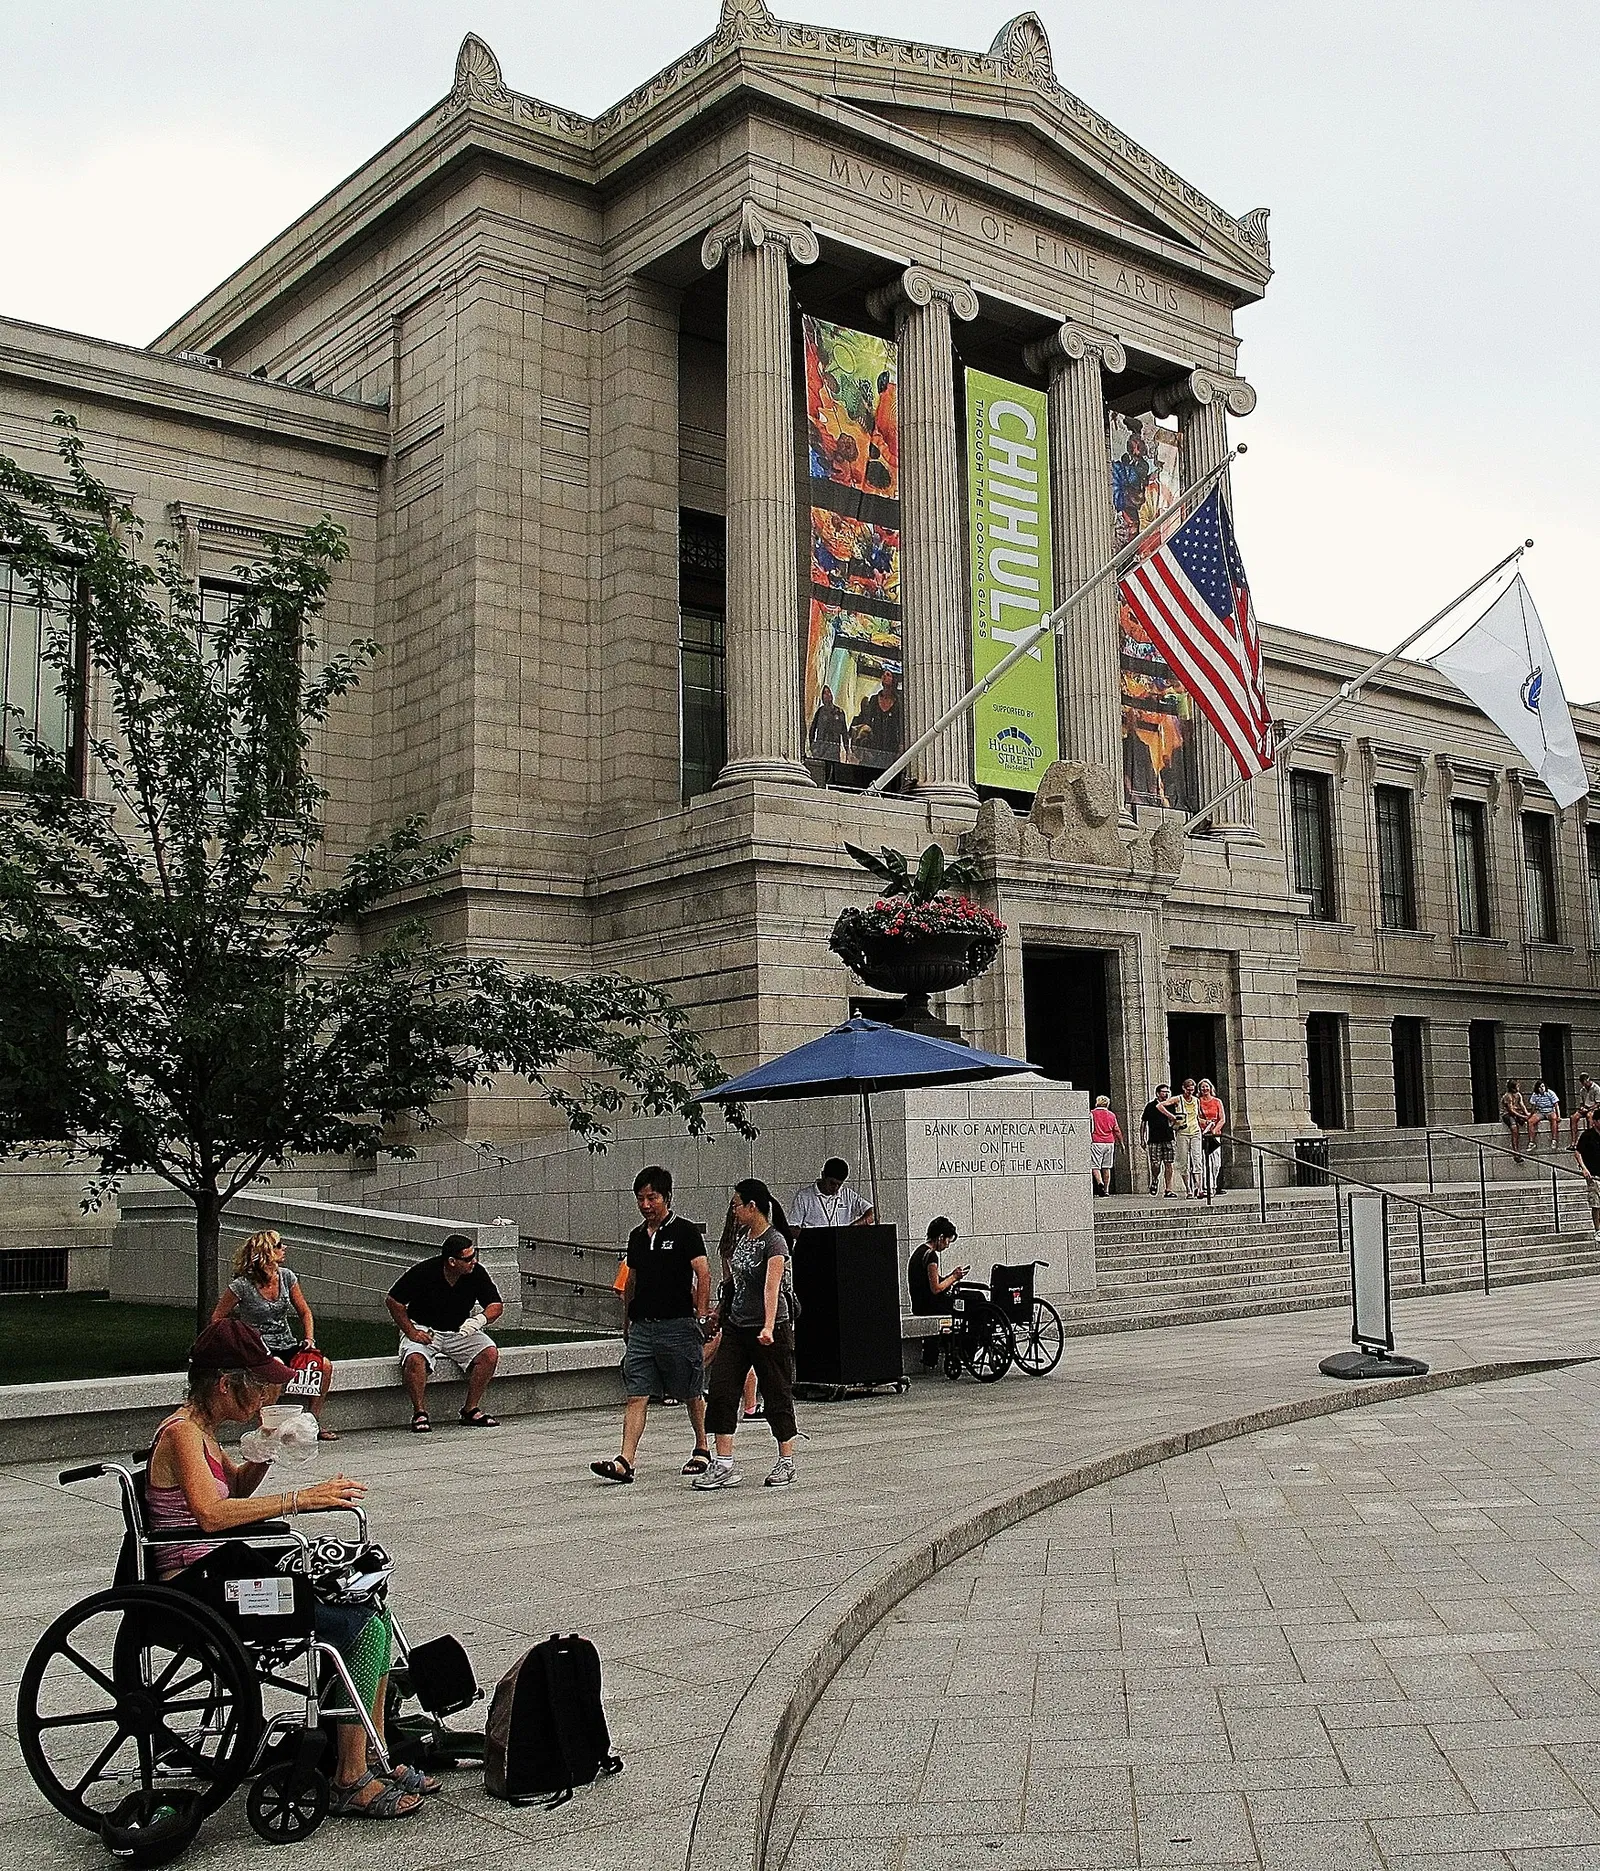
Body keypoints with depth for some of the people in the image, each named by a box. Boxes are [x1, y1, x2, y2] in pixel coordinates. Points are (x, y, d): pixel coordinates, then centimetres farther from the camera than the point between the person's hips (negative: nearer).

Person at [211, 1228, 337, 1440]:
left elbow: (304, 1312, 15)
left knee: (324, 1365, -20)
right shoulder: (241, 1286, -10)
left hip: (287, 1346, 5)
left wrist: (309, 1339, -1)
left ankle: (314, 1424, -7)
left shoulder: (286, 1276, 4)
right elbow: (217, 1320, 0)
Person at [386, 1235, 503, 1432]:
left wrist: (481, 1318, -27)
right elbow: (393, 1301, -8)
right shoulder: (423, 1272, -19)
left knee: (490, 1353, -22)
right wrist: (411, 1332, -16)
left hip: (460, 1332, 3)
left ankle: (471, 1410, -11)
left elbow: (496, 1305, -4)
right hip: (423, 1330, -3)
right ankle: (419, 1413, -15)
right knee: (414, 1359, -35)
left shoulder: (476, 1273, -10)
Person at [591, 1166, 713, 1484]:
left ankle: (702, 1451, 25)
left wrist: (702, 1315, -17)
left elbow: (703, 1273, -10)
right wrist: (627, 1321, 23)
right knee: (636, 1397, -3)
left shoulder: (685, 1231, -5)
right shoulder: (637, 1236, 14)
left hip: (678, 1325, -5)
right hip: (642, 1327, 5)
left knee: (691, 1395, 8)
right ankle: (625, 1462, -8)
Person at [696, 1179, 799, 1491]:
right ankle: (723, 1465, 1)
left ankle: (786, 1463, 18)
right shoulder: (742, 1236, 10)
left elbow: (772, 1286, -28)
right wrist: (722, 1313, 26)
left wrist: (768, 1327, -38)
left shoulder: (774, 1241, -15)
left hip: (769, 1331, -8)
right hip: (736, 1326, 8)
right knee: (721, 1392, -1)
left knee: (777, 1395, 4)